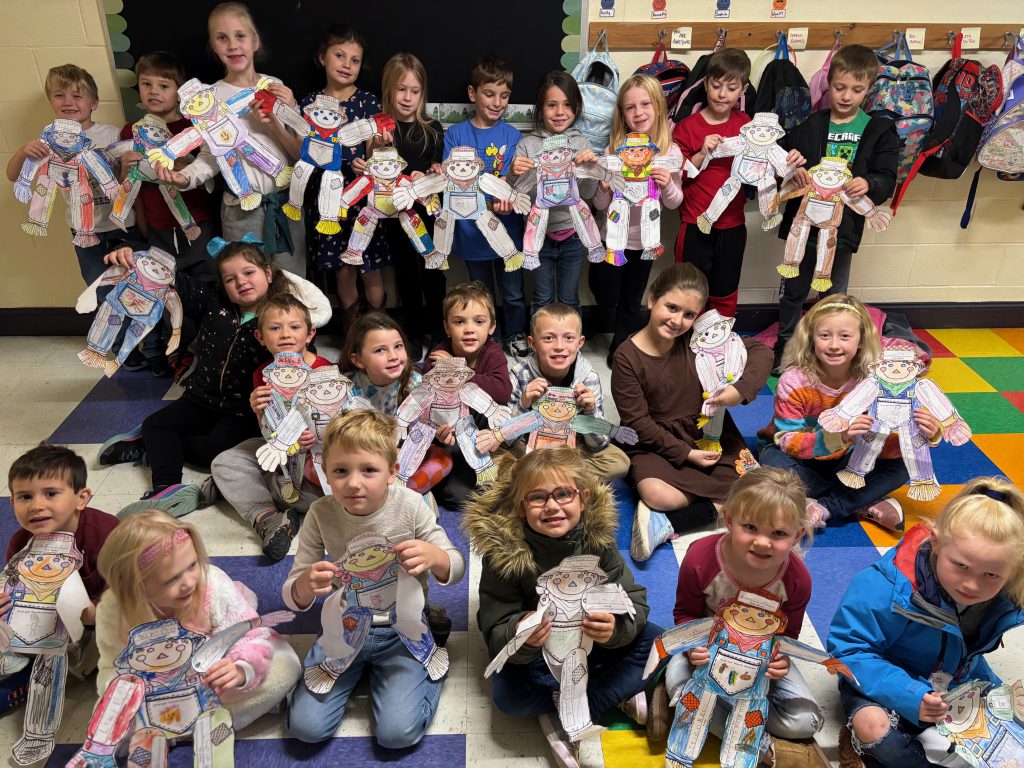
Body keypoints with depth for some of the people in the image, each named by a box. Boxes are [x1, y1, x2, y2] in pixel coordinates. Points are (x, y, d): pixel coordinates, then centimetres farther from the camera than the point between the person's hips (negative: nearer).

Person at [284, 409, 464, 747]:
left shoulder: (411, 506, -18)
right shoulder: (321, 514, -15)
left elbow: (456, 569, -10)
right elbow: (293, 597, -9)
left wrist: (434, 556, -35)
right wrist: (305, 585, -34)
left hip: (403, 629, -2)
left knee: (397, 733, -14)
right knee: (306, 727, -7)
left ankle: (429, 663, 14)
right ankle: (360, 670, 20)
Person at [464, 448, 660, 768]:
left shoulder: (597, 538, -18)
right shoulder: (503, 552, -24)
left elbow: (634, 600, -17)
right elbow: (496, 635, -21)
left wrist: (616, 627, -40)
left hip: (594, 642, 3)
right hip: (535, 653, -2)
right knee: (511, 696, -30)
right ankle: (620, 693, -12)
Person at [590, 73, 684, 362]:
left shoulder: (671, 152, -9)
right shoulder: (613, 150, -10)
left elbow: (674, 203, 0)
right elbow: (600, 205, -5)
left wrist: (668, 185, -21)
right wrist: (604, 188, -27)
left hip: (644, 241, 0)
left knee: (630, 304, 16)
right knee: (605, 299, 10)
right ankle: (635, 342, 35)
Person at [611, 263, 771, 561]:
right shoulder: (627, 357, -12)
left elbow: (760, 351, 0)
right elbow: (637, 422, -11)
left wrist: (742, 388, -20)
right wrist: (685, 453, -15)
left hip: (712, 432, 4)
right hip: (657, 441, -3)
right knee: (656, 494, -34)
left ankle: (668, 522, -16)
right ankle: (721, 505, -13)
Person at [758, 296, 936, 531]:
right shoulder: (793, 382, -23)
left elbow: (885, 447, -14)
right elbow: (788, 441, -25)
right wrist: (837, 436, -41)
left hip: (845, 460, 3)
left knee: (900, 466, -18)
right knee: (776, 465, -36)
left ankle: (822, 509, -21)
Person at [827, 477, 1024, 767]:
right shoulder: (887, 588, -32)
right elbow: (849, 648, -29)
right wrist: (908, 696, -38)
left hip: (960, 684, 6)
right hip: (888, 680, -5)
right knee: (872, 725, -33)